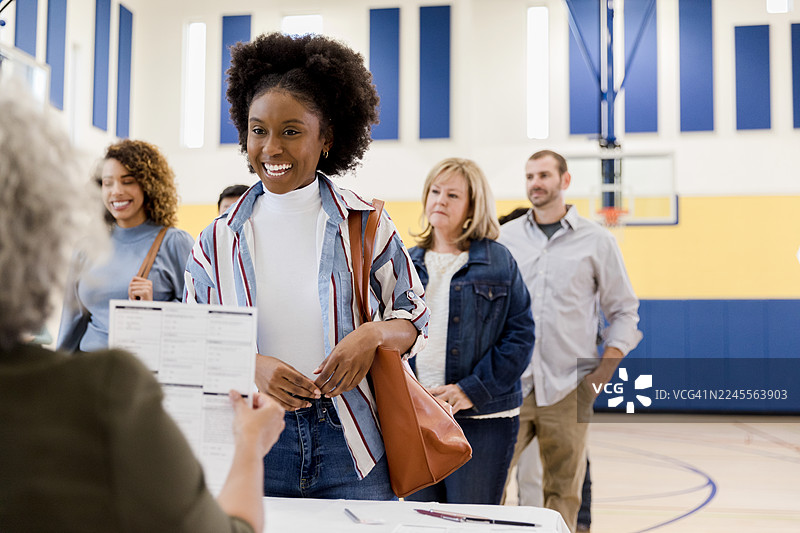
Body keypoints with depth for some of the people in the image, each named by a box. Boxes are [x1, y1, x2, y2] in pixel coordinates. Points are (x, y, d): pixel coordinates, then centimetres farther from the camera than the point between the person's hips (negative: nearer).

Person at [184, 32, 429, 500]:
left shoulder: (366, 226, 0)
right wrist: (250, 366, -14)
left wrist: (374, 334, -15)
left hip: (346, 442, -1)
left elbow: (414, 317, 7)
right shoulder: (220, 241, 3)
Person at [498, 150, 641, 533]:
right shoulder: (503, 238, 9)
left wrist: (607, 365, -3)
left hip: (568, 387, -1)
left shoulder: (597, 241, 5)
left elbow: (623, 310, 9)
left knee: (564, 491, 5)